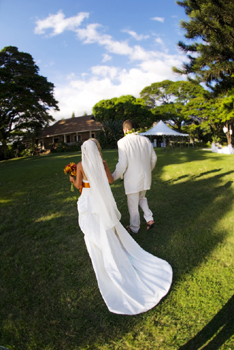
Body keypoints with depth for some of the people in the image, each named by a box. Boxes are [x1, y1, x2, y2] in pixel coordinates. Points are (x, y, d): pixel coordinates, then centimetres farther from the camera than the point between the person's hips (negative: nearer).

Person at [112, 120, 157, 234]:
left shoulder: (122, 142, -16)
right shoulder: (145, 140, -1)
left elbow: (122, 164, -20)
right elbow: (153, 158, 7)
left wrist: (113, 177, -5)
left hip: (132, 179, -5)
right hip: (145, 177, 5)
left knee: (133, 205, 12)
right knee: (142, 198, 30)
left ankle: (134, 228, 29)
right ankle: (149, 219, 20)